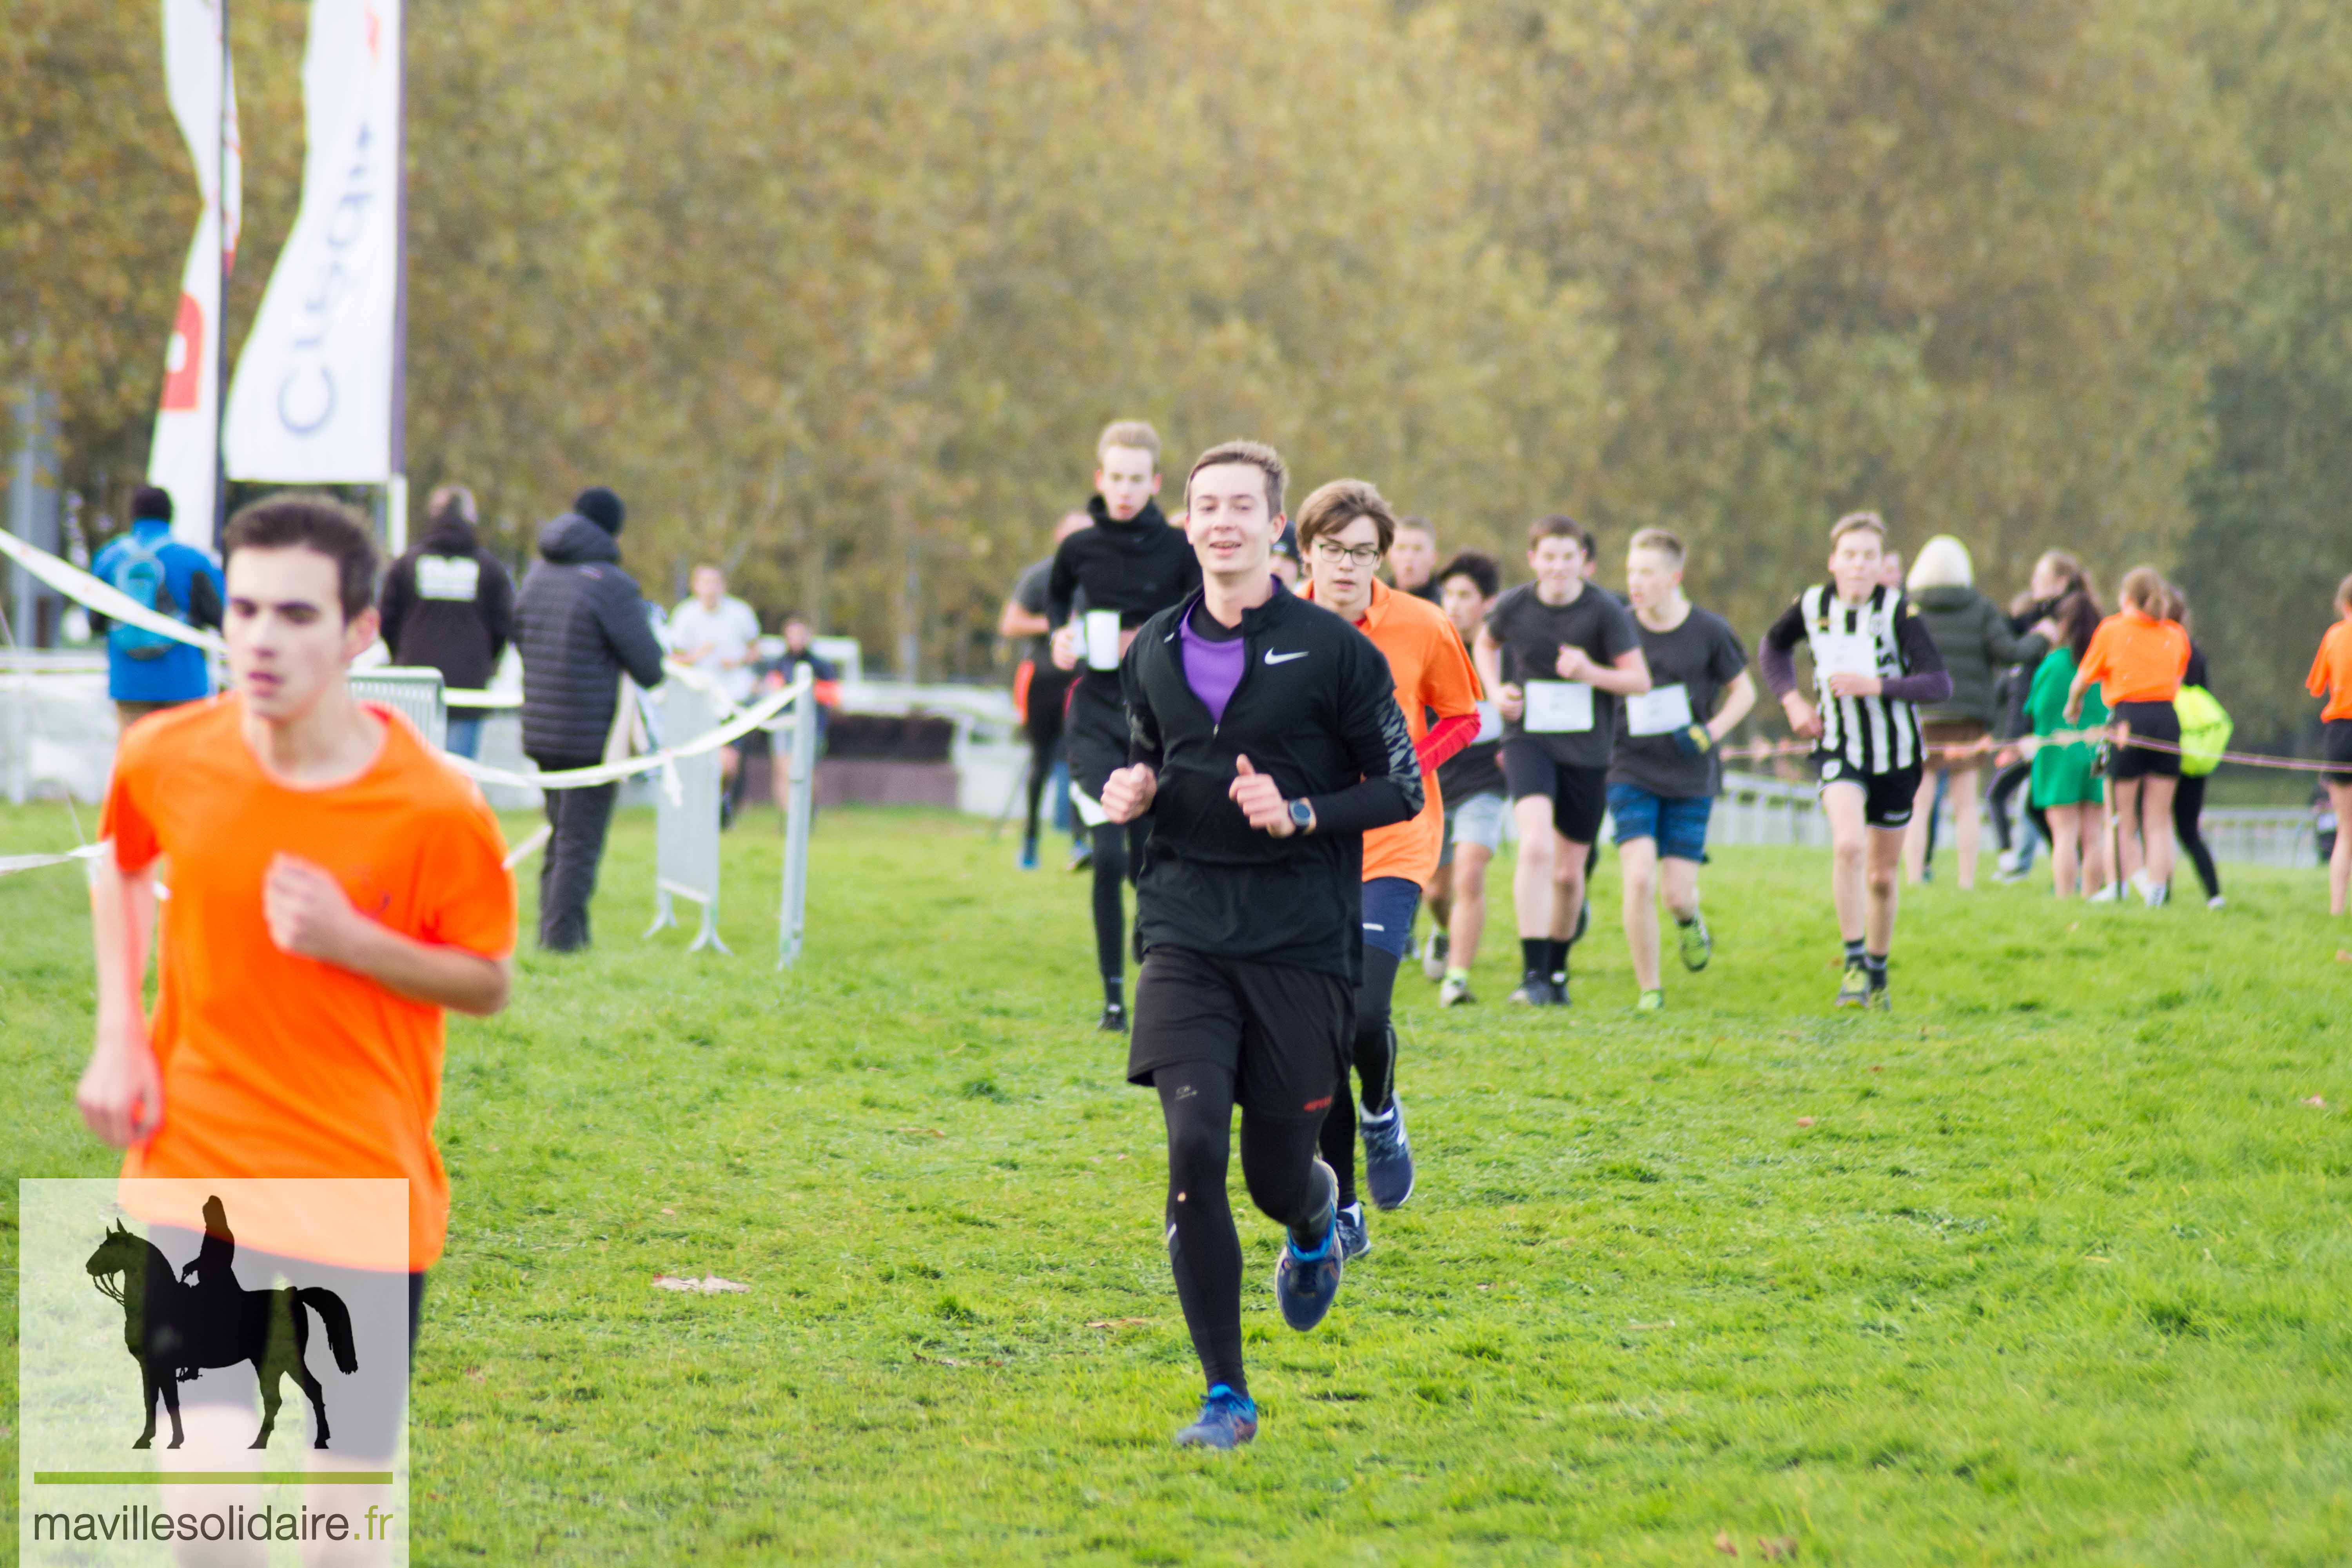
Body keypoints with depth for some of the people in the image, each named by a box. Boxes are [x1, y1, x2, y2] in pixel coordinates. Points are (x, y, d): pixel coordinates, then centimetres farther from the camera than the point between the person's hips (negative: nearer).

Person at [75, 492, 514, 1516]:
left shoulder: (434, 810, -14)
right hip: (192, 1173, 1)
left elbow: (490, 981, -2)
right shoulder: (168, 758, -6)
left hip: (365, 1191, -1)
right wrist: (118, 1038, 6)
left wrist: (353, 941, -20)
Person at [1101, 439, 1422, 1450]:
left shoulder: (1331, 649, -3)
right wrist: (1133, 795, 2)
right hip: (1187, 937, 2)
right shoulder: (1156, 652, 8)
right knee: (1193, 1148, -15)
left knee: (1276, 1176, 2)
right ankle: (1225, 1396, -7)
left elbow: (1402, 788, 0)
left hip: (1301, 947, -2)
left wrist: (1303, 814, -16)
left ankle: (1316, 1220, 44)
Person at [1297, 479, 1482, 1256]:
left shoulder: (1423, 629, -6)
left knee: (1364, 1015, -18)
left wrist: (1405, 770, -9)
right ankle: (1343, 1215, 12)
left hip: (1392, 845, -2)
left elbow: (1462, 719, 8)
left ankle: (1381, 1113, 18)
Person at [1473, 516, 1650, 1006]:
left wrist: (1592, 673, -25)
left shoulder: (1605, 612, -10)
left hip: (1586, 749, 1)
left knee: (1569, 872, 10)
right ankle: (1533, 972, -26)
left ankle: (1557, 969, 35)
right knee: (1536, 844, -25)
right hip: (1528, 740, -1)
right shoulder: (1514, 606, -4)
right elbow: (1485, 644, 18)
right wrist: (1496, 691, 1)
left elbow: (1640, 680, -7)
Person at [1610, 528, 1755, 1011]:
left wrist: (1711, 732, -10)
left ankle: (1689, 921, 37)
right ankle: (1648, 989, 0)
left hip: (1691, 779, 0)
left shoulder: (1709, 631, -5)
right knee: (1639, 879, -16)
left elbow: (1744, 690, 6)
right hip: (1632, 774, 0)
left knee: (1677, 893, -2)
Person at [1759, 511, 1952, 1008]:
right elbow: (1772, 649, 17)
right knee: (1848, 845, -25)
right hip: (1839, 749, 0)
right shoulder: (1813, 606, -5)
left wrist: (1875, 686, -31)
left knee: (1881, 876, 10)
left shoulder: (1899, 612, -15)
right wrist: (1792, 701, 3)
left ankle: (1878, 969, 32)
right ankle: (1854, 963, -18)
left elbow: (1939, 684, -21)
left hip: (1896, 753, 0)